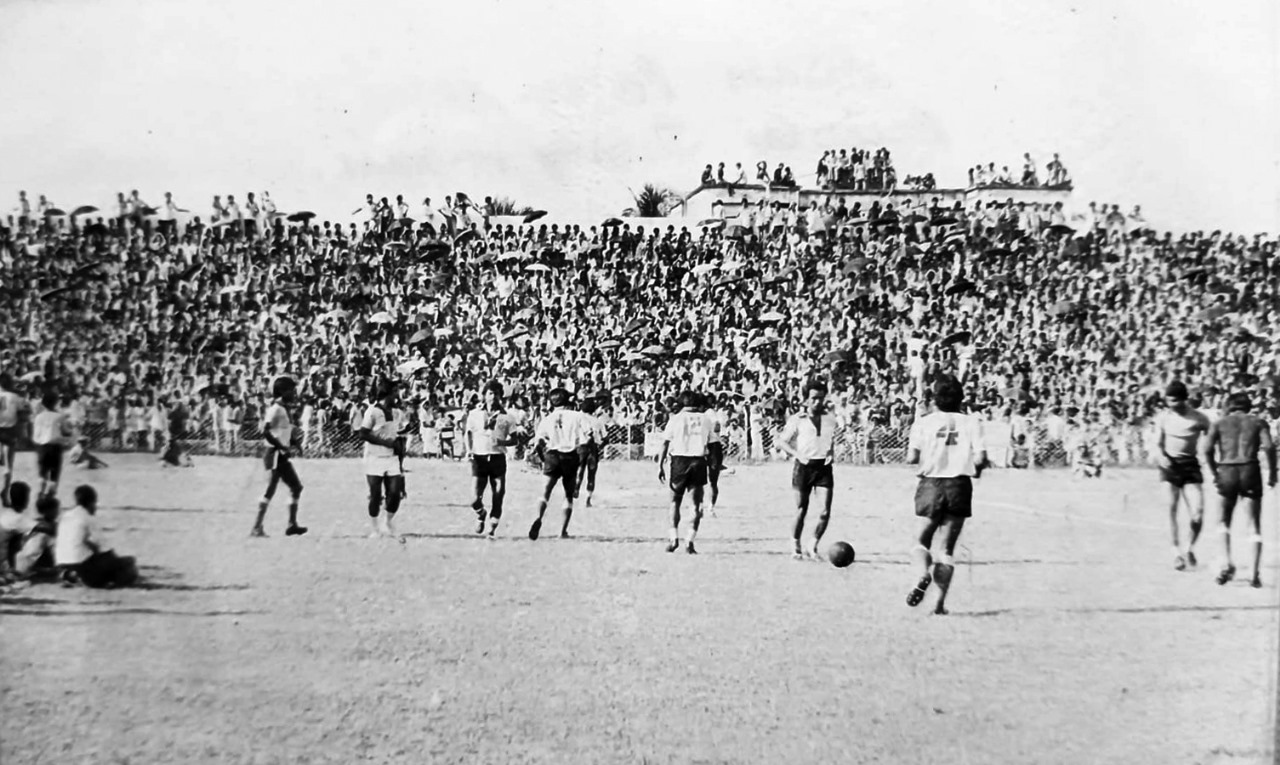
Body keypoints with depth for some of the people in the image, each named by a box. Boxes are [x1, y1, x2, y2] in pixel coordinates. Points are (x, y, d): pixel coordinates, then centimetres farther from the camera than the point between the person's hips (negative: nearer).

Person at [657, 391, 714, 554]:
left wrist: (660, 465, 0)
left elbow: (665, 443, -1)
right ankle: (690, 541, -4)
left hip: (679, 460, -1)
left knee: (675, 502, 12)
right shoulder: (705, 419, 7)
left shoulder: (676, 418, 2)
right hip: (698, 460, 1)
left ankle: (674, 538, 1)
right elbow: (708, 444, 5)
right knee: (696, 505, 3)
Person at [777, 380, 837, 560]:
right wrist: (797, 454, -12)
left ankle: (813, 547, 10)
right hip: (803, 467, -2)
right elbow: (781, 441, 1)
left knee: (825, 511, -8)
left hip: (823, 467, 3)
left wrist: (831, 454, 3)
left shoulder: (830, 418, 8)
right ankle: (795, 547, 22)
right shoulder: (797, 419, -2)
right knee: (801, 510, 3)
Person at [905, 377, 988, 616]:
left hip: (931, 484, -1)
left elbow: (911, 458, -8)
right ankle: (940, 601, 0)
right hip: (959, 486, 1)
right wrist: (978, 469, 13)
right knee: (947, 548, 8)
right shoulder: (972, 422, 0)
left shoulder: (923, 422, -2)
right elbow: (980, 458, -9)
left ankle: (925, 573, -19)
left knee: (921, 541, 12)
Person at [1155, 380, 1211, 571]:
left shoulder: (1199, 419, -3)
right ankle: (1176, 551, 7)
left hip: (1191, 464, -1)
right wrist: (1161, 456, -15)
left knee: (1198, 511, -9)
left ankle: (1190, 547, 14)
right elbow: (1158, 444, 5)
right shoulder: (1163, 417, 1)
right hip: (1170, 464, 1)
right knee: (1172, 508, -4)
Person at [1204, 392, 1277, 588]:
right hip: (1250, 471, 0)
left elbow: (1208, 449, -4)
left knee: (1224, 522, 18)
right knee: (1255, 526, 7)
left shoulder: (1219, 424, 13)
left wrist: (1214, 473, 6)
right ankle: (1254, 574, -1)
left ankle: (1227, 563, 0)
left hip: (1227, 473, 0)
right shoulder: (1258, 422, 13)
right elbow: (1269, 446, -6)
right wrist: (1272, 473, 3)